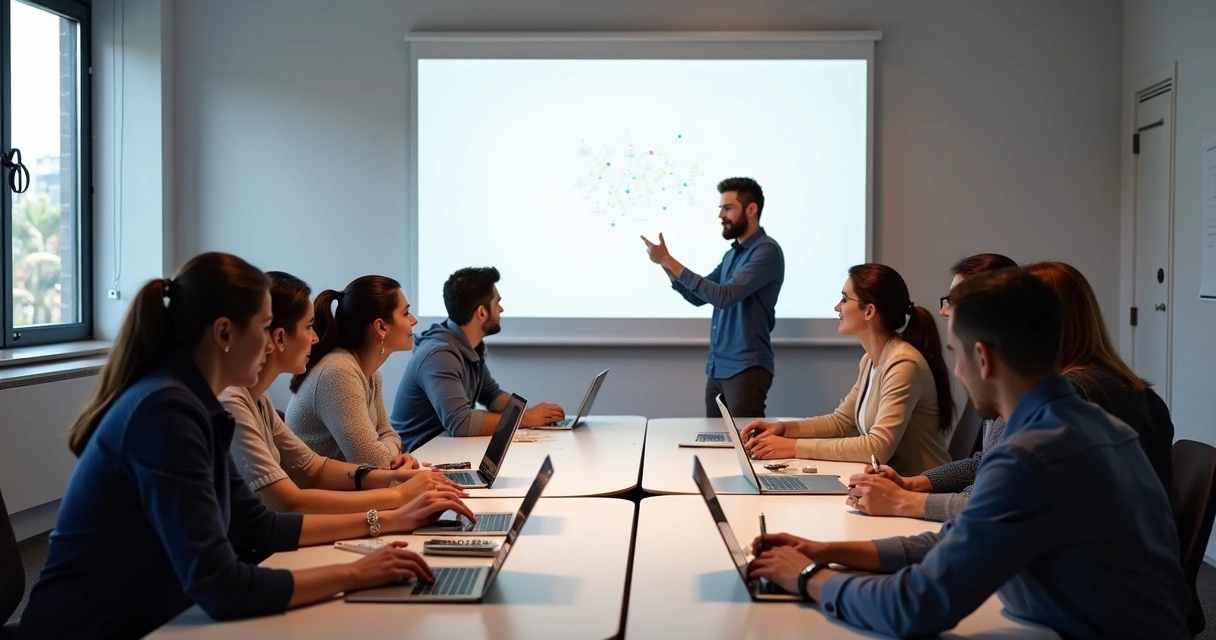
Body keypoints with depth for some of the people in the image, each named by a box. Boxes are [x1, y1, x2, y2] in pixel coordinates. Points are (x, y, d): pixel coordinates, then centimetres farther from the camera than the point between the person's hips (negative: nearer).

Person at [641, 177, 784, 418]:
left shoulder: (766, 251, -13)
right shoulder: (732, 254, 14)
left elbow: (725, 296, -23)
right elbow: (698, 296, 16)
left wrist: (670, 261, -20)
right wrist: (666, 265, 0)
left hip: (746, 369, -8)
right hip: (717, 368, 8)